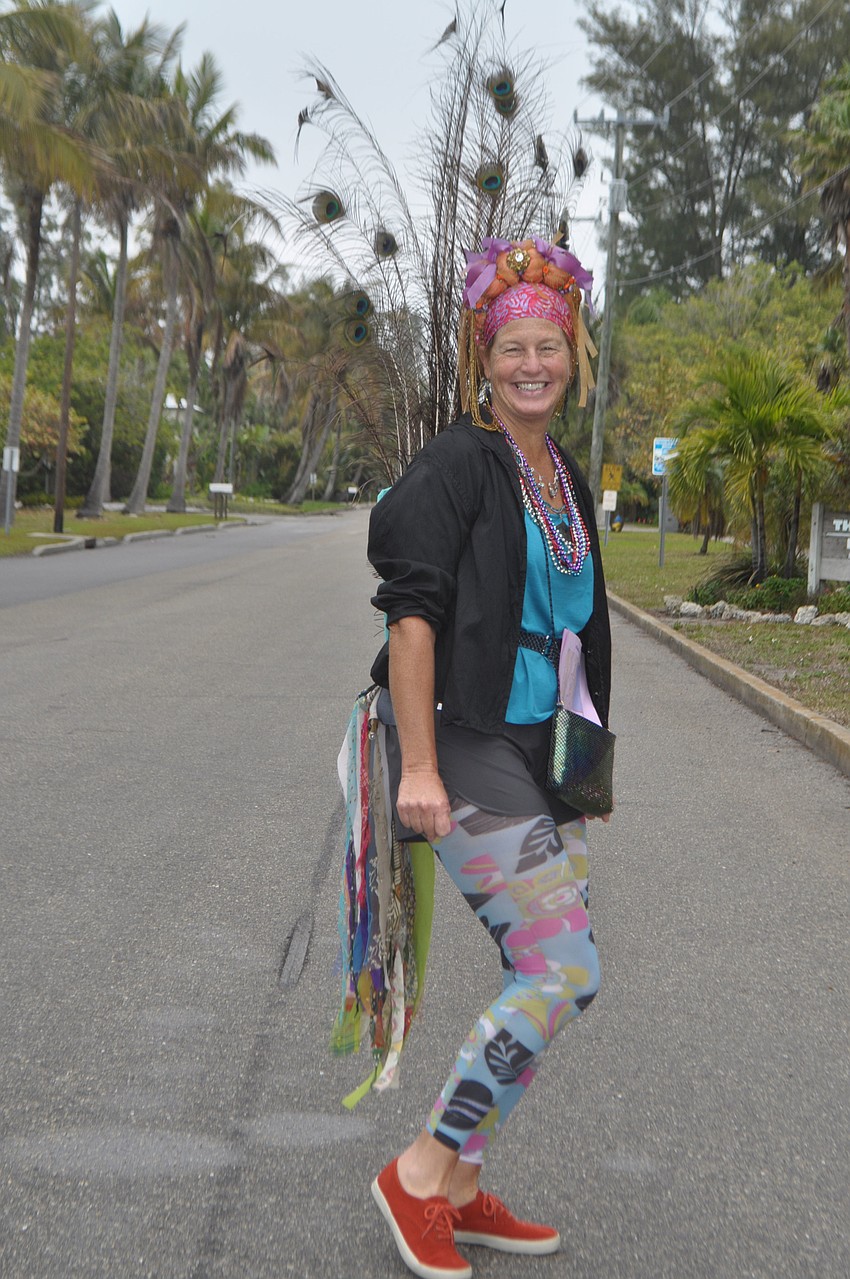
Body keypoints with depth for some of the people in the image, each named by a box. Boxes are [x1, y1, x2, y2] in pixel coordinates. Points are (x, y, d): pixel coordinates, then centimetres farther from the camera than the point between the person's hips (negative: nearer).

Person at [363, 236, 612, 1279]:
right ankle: (421, 1173, 5)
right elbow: (413, 611, -16)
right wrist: (417, 765, -22)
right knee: (565, 971, -11)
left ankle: (461, 1193, 23)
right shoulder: (458, 463, -10)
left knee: (544, 977, 9)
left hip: (539, 751, 9)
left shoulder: (567, 480, 15)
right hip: (465, 747, -8)